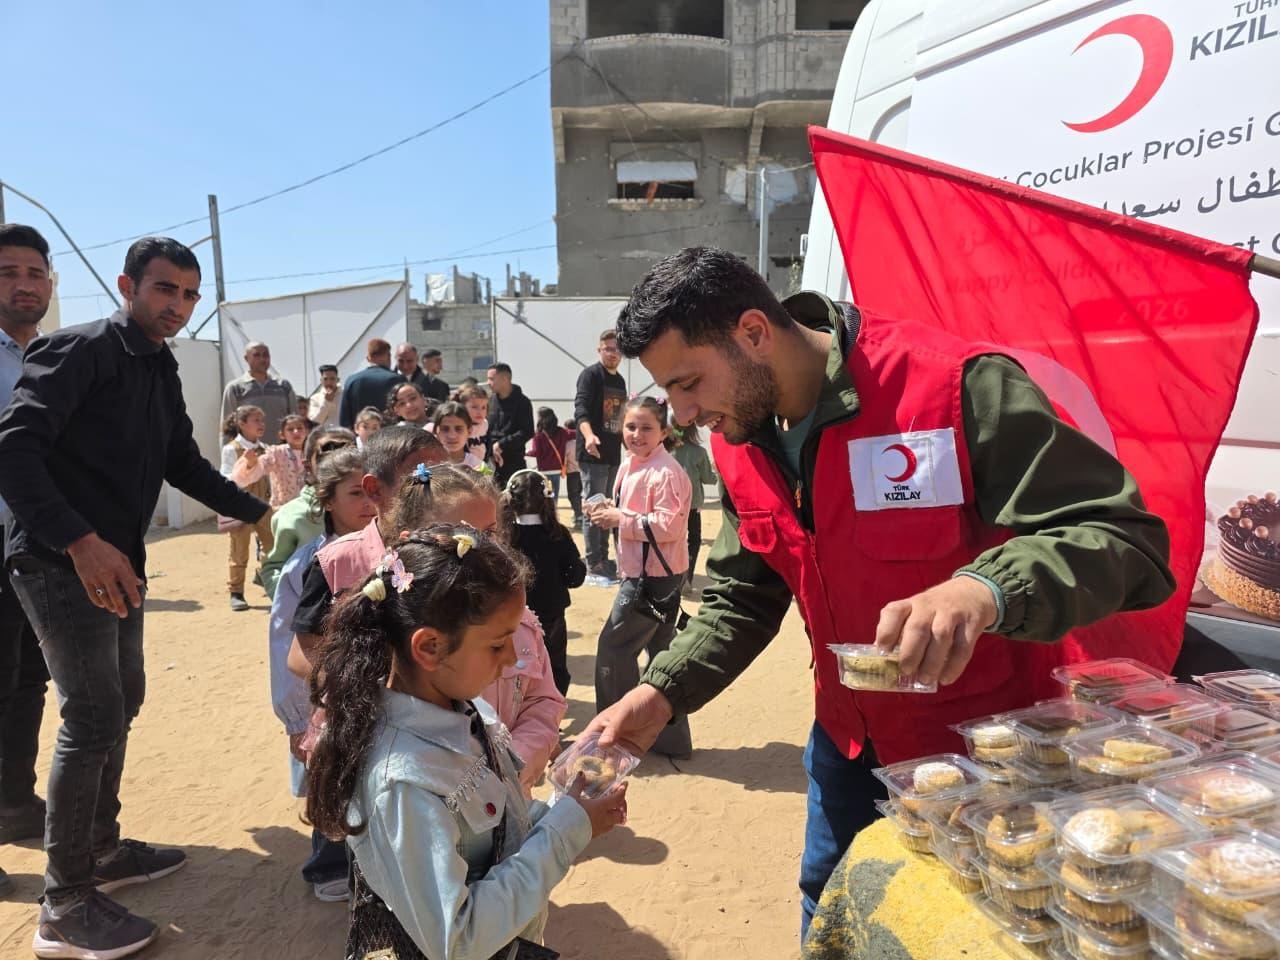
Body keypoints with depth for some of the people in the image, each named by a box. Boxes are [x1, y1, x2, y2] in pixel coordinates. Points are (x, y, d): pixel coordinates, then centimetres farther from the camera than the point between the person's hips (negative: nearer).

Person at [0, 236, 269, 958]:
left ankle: (103, 849, 33)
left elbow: (184, 463, 20)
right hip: (62, 561, -9)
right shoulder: (79, 351, -13)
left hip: (118, 560, 9)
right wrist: (80, 540, -31)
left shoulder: (161, 371, 12)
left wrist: (261, 512, 12)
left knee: (122, 701, 16)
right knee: (95, 716, -8)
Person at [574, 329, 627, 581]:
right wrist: (589, 435, -40)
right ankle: (593, 563, 2)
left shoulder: (620, 381, 16)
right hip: (593, 455, -8)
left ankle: (603, 558, 23)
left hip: (613, 454, 8)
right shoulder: (590, 375, -8)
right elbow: (581, 409, -22)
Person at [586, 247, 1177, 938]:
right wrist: (661, 695, -11)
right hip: (848, 738, 6)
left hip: (985, 741, -5)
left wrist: (985, 589, -46)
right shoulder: (739, 443, -5)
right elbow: (741, 598, 3)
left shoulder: (959, 387, -27)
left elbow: (1126, 537, -27)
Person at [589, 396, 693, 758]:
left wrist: (621, 520, -20)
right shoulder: (629, 465, 10)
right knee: (661, 650, 16)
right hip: (640, 573, 10)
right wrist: (609, 513, 2)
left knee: (613, 646, -2)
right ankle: (670, 737, 28)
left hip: (654, 576, -10)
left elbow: (669, 526, -25)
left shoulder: (666, 471, -19)